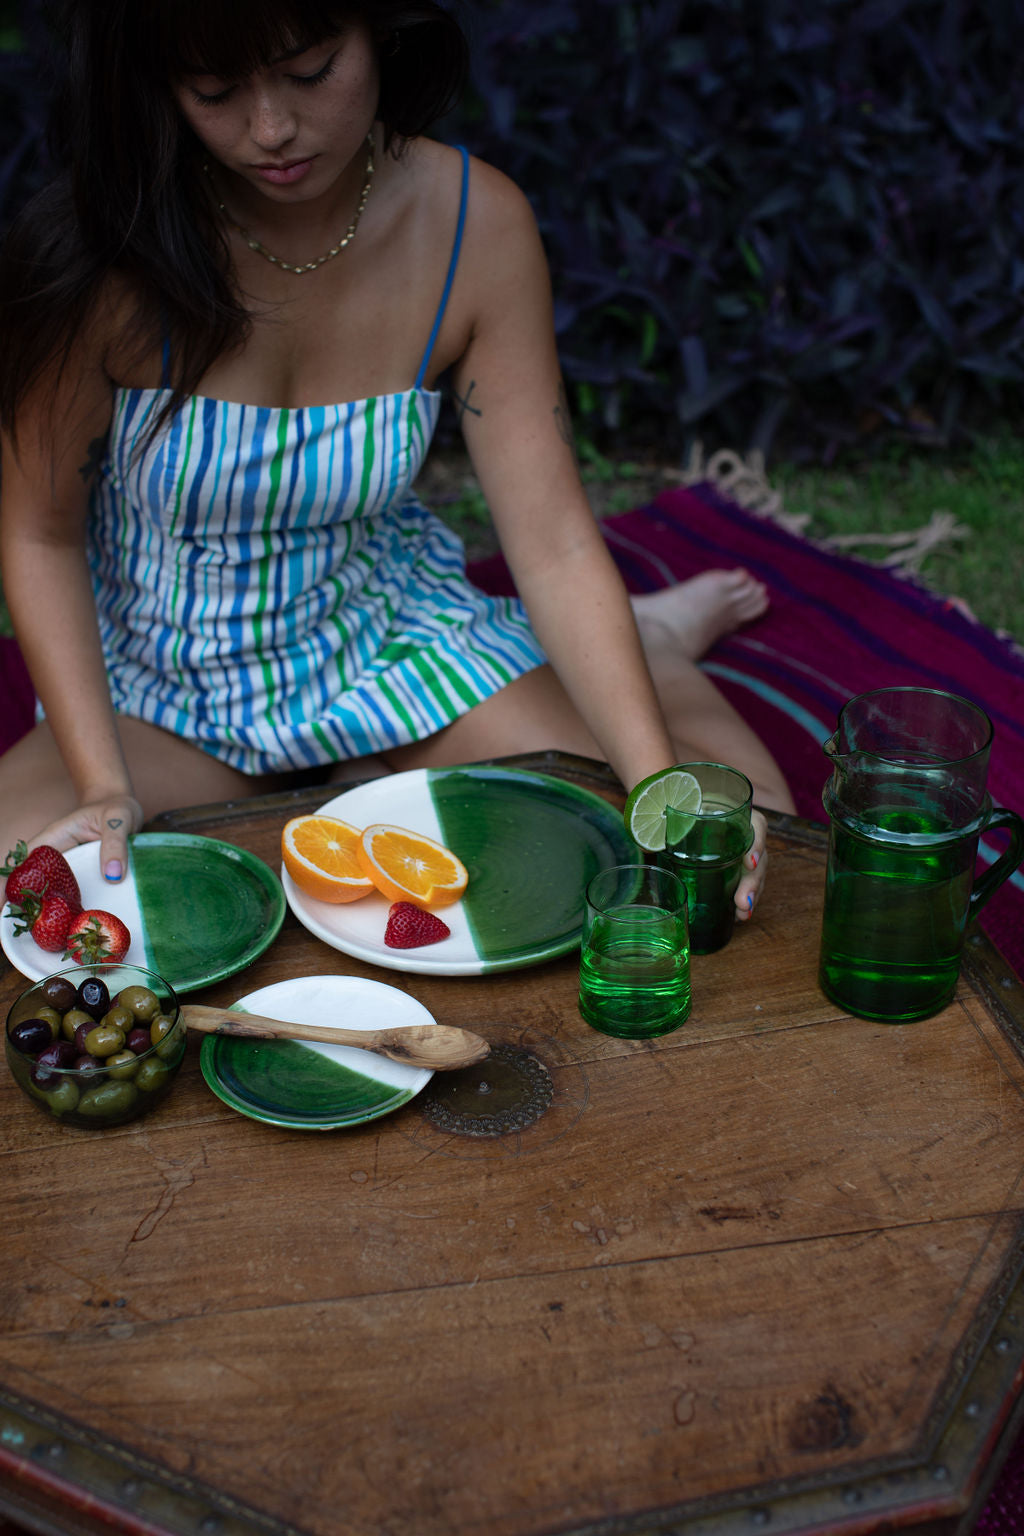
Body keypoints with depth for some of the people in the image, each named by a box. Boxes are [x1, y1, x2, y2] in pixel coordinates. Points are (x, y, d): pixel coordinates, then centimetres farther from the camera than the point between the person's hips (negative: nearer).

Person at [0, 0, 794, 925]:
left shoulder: (475, 224, -18)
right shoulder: (100, 258, -25)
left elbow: (556, 545, -17)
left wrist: (664, 795, -28)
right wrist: (104, 785, -23)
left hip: (386, 634, 0)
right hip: (162, 684, 1)